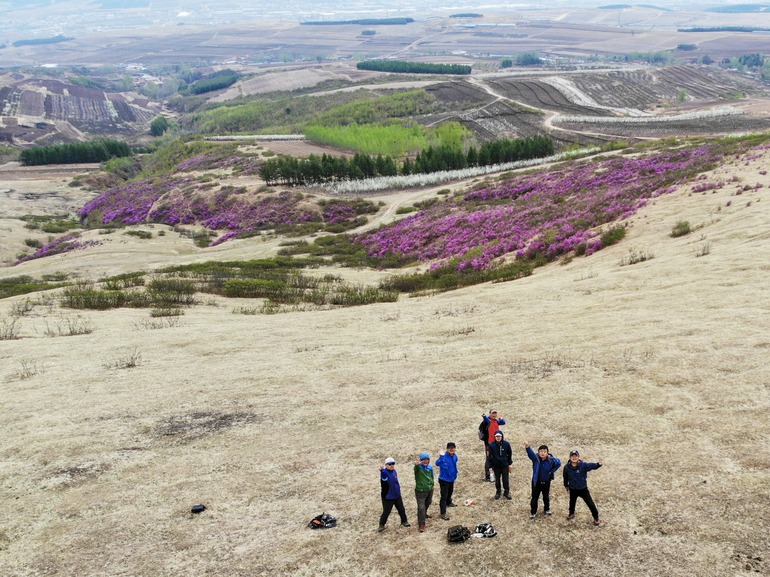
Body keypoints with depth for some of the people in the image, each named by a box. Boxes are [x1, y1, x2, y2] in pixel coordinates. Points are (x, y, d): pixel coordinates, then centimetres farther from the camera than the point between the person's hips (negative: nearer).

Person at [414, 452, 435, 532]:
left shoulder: (430, 467, -4)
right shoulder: (418, 467, -23)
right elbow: (416, 468, -49)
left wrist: (432, 486, 20)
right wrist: (417, 464, -73)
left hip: (429, 490, 7)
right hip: (420, 491, -7)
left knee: (427, 504, 28)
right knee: (421, 507, -10)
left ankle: (424, 514, 57)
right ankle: (421, 524, 2)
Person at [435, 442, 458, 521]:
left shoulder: (455, 456, -5)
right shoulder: (444, 457, -29)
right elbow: (437, 463, -50)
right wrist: (441, 456, -65)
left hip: (451, 479, 8)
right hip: (444, 479, -8)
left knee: (450, 492, 31)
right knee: (444, 496, -4)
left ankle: (448, 503, 58)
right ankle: (443, 513, 3)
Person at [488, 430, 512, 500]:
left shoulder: (506, 444, -10)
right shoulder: (492, 445, -11)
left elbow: (510, 454, 2)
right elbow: (490, 456, -3)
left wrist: (510, 464, 4)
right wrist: (491, 466, -2)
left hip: (505, 466, 0)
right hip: (496, 466, 0)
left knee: (505, 480, 9)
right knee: (497, 480, 14)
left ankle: (507, 492, 28)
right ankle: (498, 492, 33)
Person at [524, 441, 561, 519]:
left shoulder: (551, 459, -15)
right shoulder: (535, 458, -19)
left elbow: (558, 463, 1)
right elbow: (531, 453, -40)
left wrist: (551, 471, -5)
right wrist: (527, 447, -63)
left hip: (546, 482, 2)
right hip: (536, 482, -2)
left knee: (546, 496, 22)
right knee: (534, 497, 6)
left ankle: (547, 509, 44)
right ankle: (533, 512, 21)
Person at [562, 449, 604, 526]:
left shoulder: (583, 465, -21)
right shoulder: (567, 468, -14)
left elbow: (591, 465, -37)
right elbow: (565, 477, 4)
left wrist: (598, 464, -58)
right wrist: (566, 485, 18)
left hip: (583, 489, -2)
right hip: (573, 489, 2)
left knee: (590, 503, 1)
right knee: (572, 502, 24)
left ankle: (596, 518, 19)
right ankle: (571, 514, 51)